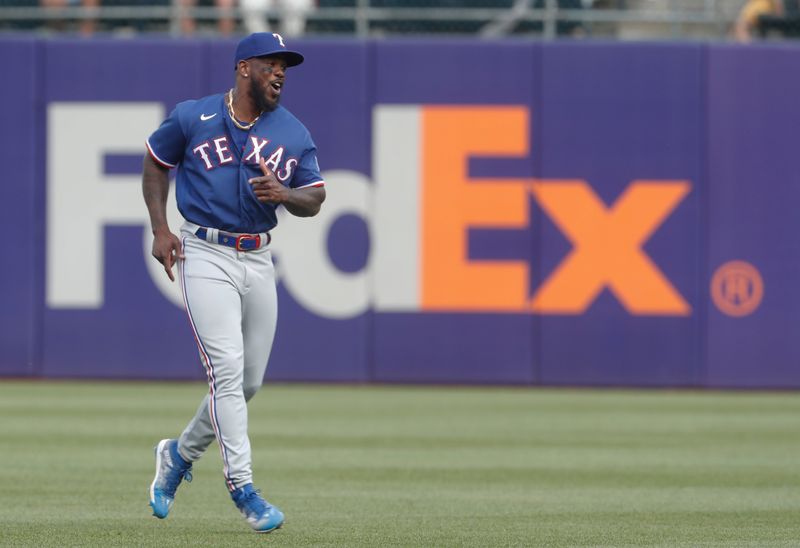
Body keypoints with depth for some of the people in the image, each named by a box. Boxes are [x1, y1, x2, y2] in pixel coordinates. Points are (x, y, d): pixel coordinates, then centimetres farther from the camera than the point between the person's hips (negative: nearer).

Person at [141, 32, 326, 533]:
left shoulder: (293, 134, 6)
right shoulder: (191, 118, -2)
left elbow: (315, 201, 8)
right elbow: (156, 164, 12)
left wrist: (282, 193, -15)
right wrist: (160, 230, 1)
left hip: (258, 261, 5)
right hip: (205, 256, -5)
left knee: (250, 380, 9)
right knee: (228, 369, -15)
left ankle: (180, 454, 32)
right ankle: (243, 488, -14)